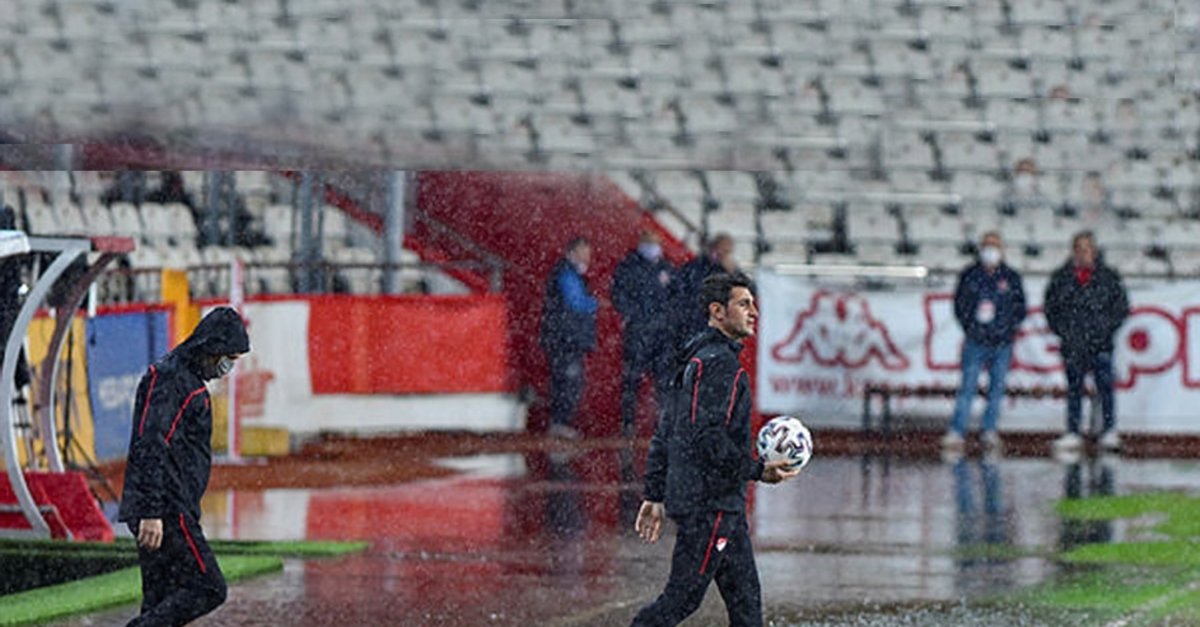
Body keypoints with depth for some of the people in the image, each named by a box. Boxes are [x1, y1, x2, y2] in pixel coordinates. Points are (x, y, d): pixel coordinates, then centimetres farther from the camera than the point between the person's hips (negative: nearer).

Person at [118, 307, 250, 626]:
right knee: (208, 589, -12)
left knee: (161, 601, 8)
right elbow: (150, 447, -22)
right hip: (167, 512, -10)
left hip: (162, 511, 10)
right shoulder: (169, 378, -13)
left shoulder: (185, 377, 20)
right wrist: (152, 512, -27)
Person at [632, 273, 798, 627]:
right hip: (709, 504, -11)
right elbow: (709, 437, -23)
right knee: (682, 597, -7)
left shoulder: (695, 358, 18)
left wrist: (655, 495, 20)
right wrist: (757, 471, -17)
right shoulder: (718, 362, -14)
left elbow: (664, 435, 19)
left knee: (745, 598, 10)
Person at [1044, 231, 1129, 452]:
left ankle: (1110, 432, -8)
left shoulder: (1108, 276, 2)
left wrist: (1107, 328, -3)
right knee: (1074, 388, 8)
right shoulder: (1061, 277, 5)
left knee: (1105, 385, -10)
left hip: (1100, 343, -2)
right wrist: (1061, 330, 1)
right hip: (1072, 344, 2)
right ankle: (1072, 433, 15)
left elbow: (1122, 307, 7)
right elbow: (1051, 307, 12)